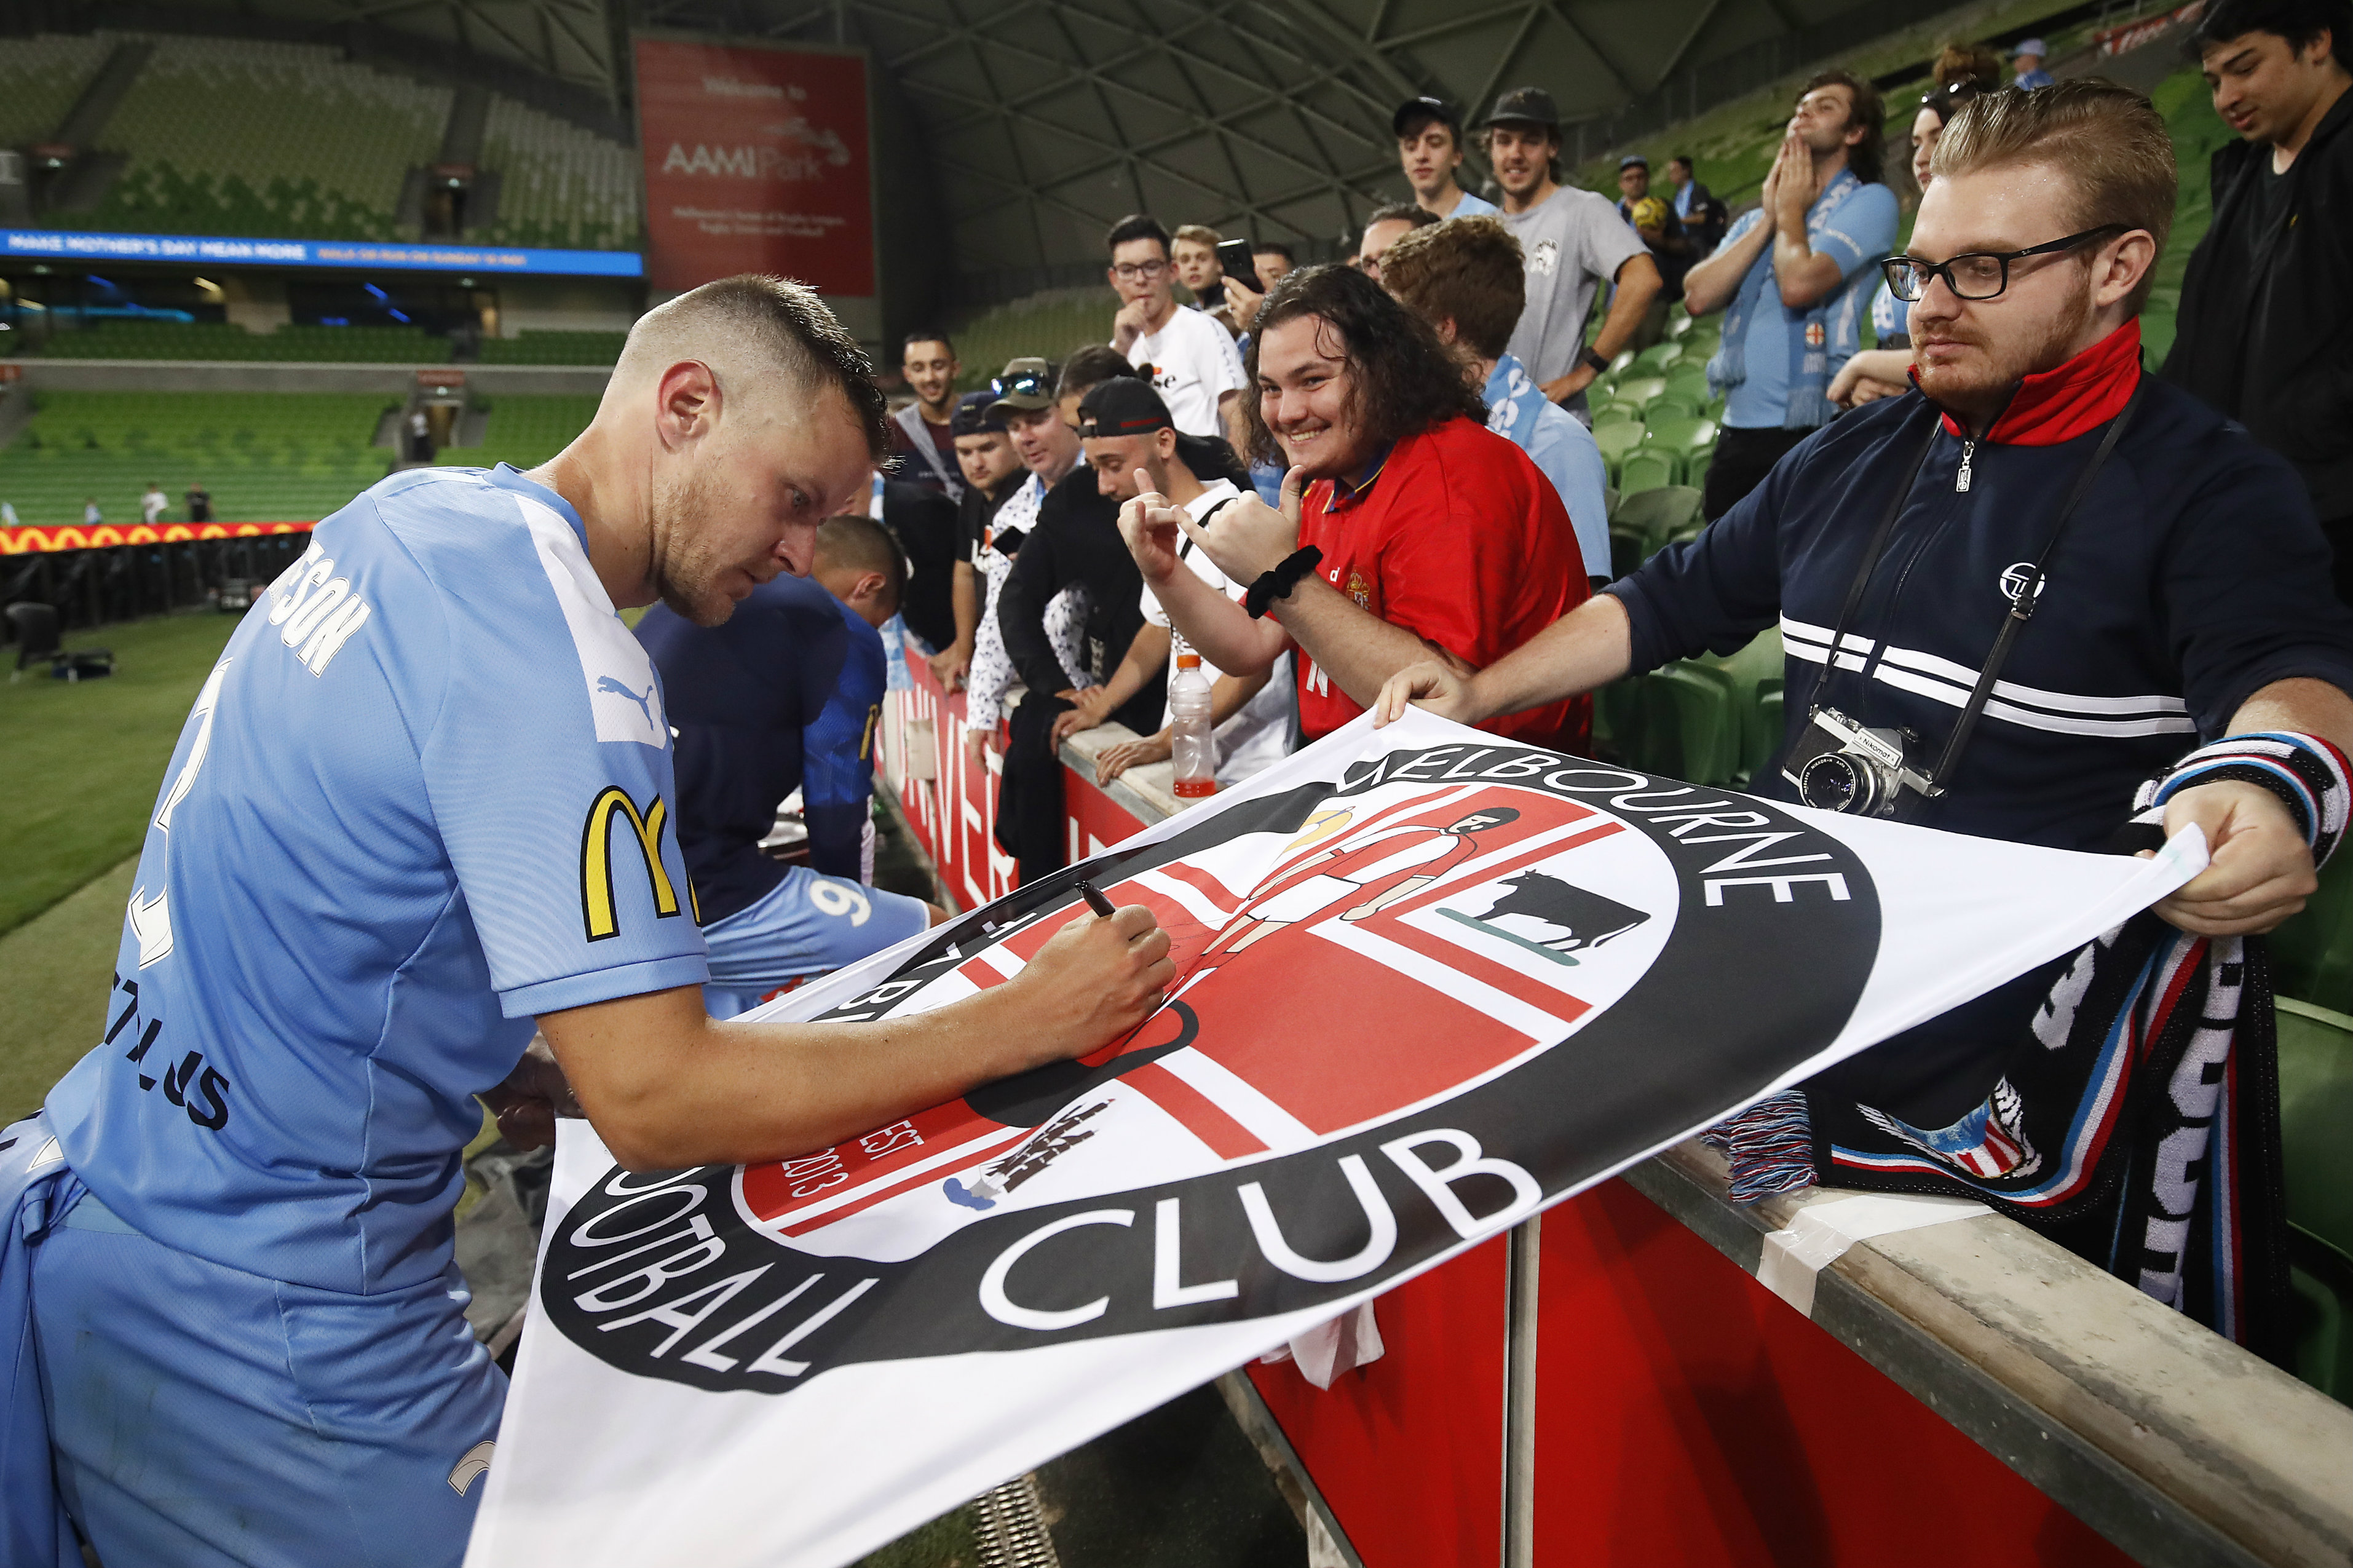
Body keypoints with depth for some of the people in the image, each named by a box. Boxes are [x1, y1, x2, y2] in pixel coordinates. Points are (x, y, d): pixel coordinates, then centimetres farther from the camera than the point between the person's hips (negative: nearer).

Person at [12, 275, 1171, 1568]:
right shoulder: (550, 647, -27)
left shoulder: (420, 511, 3)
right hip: (256, 1319, -9)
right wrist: (1033, 1017, -22)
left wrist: (490, 1058, 5)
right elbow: (659, 1098, -28)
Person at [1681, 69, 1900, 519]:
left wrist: (1792, 208, 2)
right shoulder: (1754, 221, 20)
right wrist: (1770, 217, 3)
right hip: (1738, 431, 6)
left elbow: (1798, 283, -16)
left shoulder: (1869, 201, 1)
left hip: (1810, 432, -6)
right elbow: (1698, 296, 3)